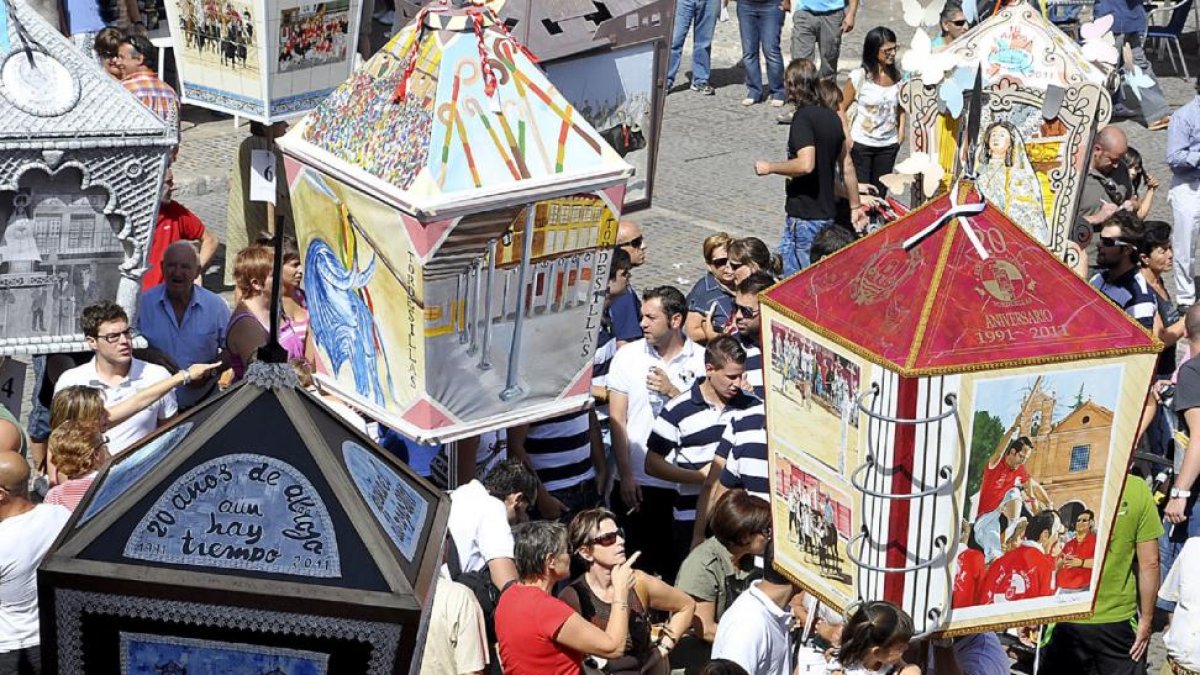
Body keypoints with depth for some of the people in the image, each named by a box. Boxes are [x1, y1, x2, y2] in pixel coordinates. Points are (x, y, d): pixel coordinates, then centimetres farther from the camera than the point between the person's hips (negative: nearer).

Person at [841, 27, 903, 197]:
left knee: (880, 193, 10)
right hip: (861, 144, -4)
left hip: (888, 145, 4)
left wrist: (901, 130, 2)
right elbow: (841, 108, -7)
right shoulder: (859, 76, -12)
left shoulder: (897, 76, 1)